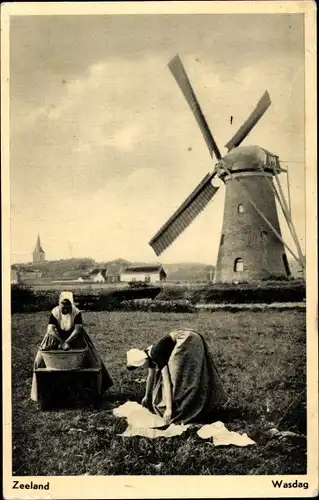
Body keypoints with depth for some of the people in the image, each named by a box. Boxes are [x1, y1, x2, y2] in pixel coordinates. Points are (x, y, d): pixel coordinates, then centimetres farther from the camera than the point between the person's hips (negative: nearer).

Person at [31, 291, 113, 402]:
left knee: (90, 359, -10)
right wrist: (61, 342, -39)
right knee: (41, 359, -14)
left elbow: (78, 329, -27)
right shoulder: (55, 313, -17)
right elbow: (50, 330, -26)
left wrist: (67, 342, -39)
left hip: (74, 338, 0)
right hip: (56, 338, 1)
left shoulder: (76, 313, -17)